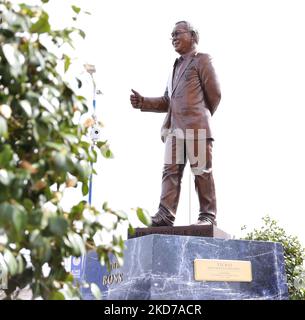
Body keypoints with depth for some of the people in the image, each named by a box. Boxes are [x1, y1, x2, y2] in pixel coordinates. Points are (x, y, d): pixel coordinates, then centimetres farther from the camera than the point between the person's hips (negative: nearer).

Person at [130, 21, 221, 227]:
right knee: (171, 170, -2)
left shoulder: (202, 59, 7)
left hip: (197, 127, -7)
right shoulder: (177, 66, 27)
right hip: (175, 127, 7)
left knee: (202, 171, -5)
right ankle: (165, 215, -6)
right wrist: (143, 102, 9)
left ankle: (208, 216, -1)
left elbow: (214, 94, 1)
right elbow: (167, 101, 22)